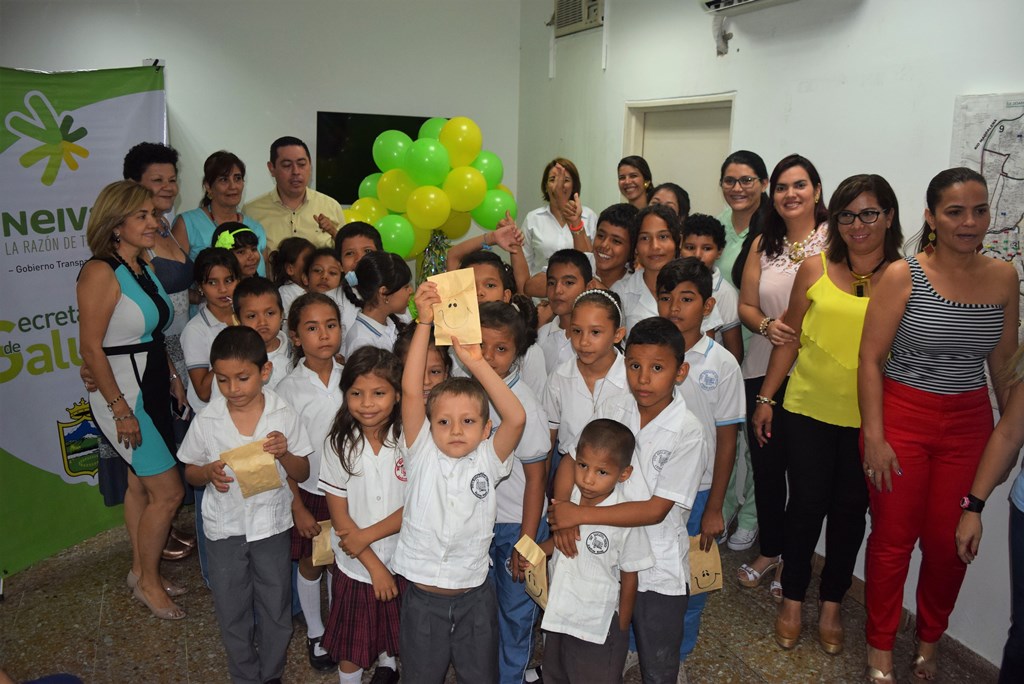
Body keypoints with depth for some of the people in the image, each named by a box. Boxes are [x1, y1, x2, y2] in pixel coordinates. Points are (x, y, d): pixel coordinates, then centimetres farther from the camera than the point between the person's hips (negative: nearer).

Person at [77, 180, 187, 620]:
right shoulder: (101, 272, -18)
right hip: (124, 396, -8)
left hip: (152, 391, 8)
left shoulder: (143, 268, 8)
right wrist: (120, 410, -20)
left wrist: (173, 379, 13)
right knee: (168, 491, -3)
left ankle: (141, 571, 33)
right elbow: (91, 349, -20)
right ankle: (148, 582, 16)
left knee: (142, 483, 18)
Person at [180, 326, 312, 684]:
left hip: (271, 524, 0)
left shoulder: (284, 416, -11)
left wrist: (284, 453, -24)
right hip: (224, 529, 1)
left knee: (275, 608, 14)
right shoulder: (206, 421, -10)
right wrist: (208, 472, -20)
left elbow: (302, 473, -3)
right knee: (232, 611, 16)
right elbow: (190, 473, 2)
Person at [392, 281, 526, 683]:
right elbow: (410, 391, -20)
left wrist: (475, 362, -26)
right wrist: (425, 321, -26)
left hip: (475, 598, 0)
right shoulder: (422, 455, -9)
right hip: (422, 597, 0)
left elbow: (516, 418, -24)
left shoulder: (487, 459, -7)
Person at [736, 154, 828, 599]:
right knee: (765, 467, 13)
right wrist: (767, 325, -10)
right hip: (763, 372, 4)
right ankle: (768, 551, 34)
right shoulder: (763, 245, 10)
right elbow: (746, 306, 10)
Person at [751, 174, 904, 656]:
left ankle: (831, 603, 33)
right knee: (806, 503, 8)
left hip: (869, 418, 0)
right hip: (809, 409, 0)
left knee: (850, 508, 13)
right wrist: (765, 398, 5)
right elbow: (790, 338, 5)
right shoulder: (816, 269, 0)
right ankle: (792, 599, 29)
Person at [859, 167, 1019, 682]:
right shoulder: (903, 275, -10)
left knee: (949, 543, 10)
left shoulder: (1003, 277, 2)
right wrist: (874, 437, -12)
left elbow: (1004, 364, 11)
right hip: (902, 418, -3)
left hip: (969, 425, 3)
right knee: (893, 538, 7)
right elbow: (870, 358, -9)